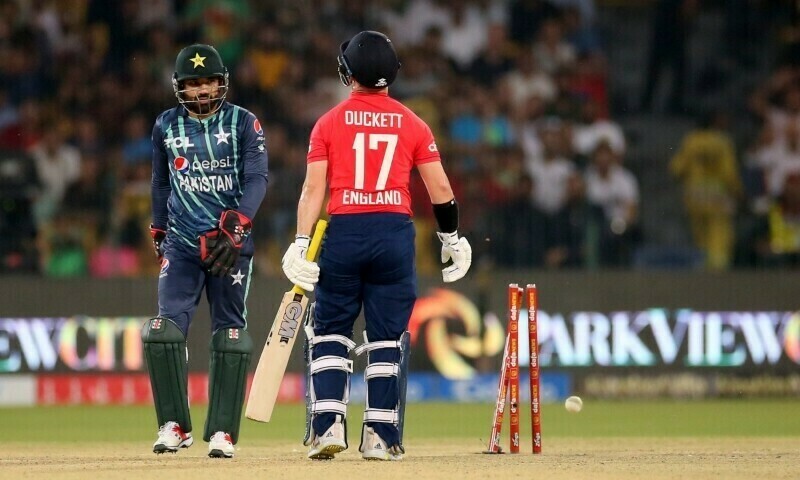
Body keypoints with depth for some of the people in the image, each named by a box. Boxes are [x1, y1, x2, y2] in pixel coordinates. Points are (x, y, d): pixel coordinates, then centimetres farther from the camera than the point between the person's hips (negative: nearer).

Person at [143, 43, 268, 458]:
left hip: (231, 242, -2)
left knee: (230, 338, -1)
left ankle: (222, 432, 6)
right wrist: (158, 232, 21)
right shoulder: (166, 126, 9)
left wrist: (235, 225, -23)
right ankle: (174, 425, -2)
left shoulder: (244, 124, -1)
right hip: (181, 245, 2)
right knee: (164, 332, -12)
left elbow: (257, 179, -9)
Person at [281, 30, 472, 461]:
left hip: (343, 235, -1)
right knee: (386, 339, 6)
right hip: (395, 234, 1)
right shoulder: (411, 124, 4)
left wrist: (301, 246, -6)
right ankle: (380, 437, 3)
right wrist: (451, 238, 17)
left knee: (330, 333, 8)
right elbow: (440, 190, 4)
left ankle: (328, 425, -5)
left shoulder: (329, 123, 2)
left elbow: (313, 188, -5)